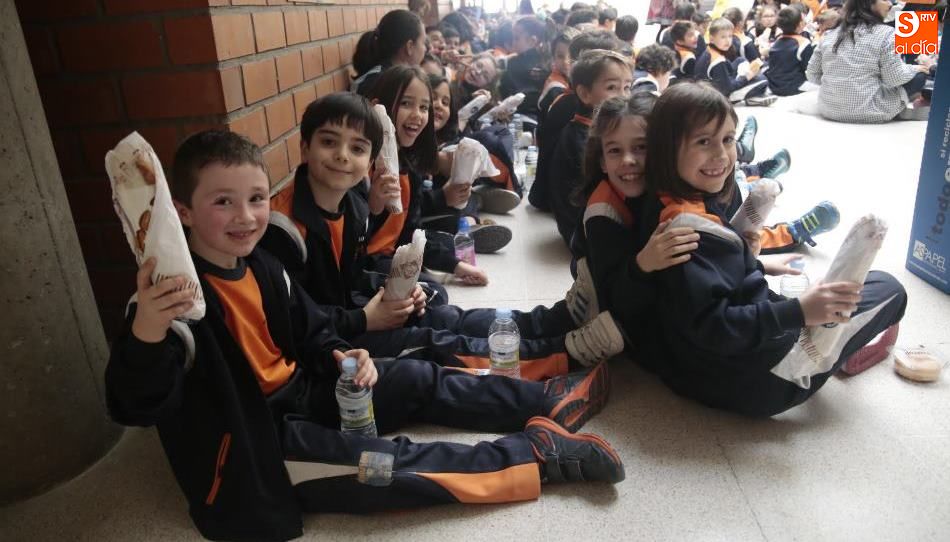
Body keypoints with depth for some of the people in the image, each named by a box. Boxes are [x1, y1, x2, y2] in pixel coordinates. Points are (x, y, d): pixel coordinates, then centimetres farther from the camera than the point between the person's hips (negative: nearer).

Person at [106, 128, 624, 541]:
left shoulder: (260, 266, 0)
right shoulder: (176, 295, -25)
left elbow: (312, 332, 13)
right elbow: (135, 406, -36)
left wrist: (339, 357, -10)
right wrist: (147, 330, -57)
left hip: (300, 396, 8)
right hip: (248, 448, -8)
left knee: (419, 380, 4)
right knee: (384, 466, -21)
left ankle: (547, 401, 12)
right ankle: (537, 452, -10)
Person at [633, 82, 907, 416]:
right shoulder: (687, 226, -30)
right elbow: (710, 327, -32)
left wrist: (759, 267, 18)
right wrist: (799, 312, -34)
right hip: (747, 380, -9)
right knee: (887, 290, 4)